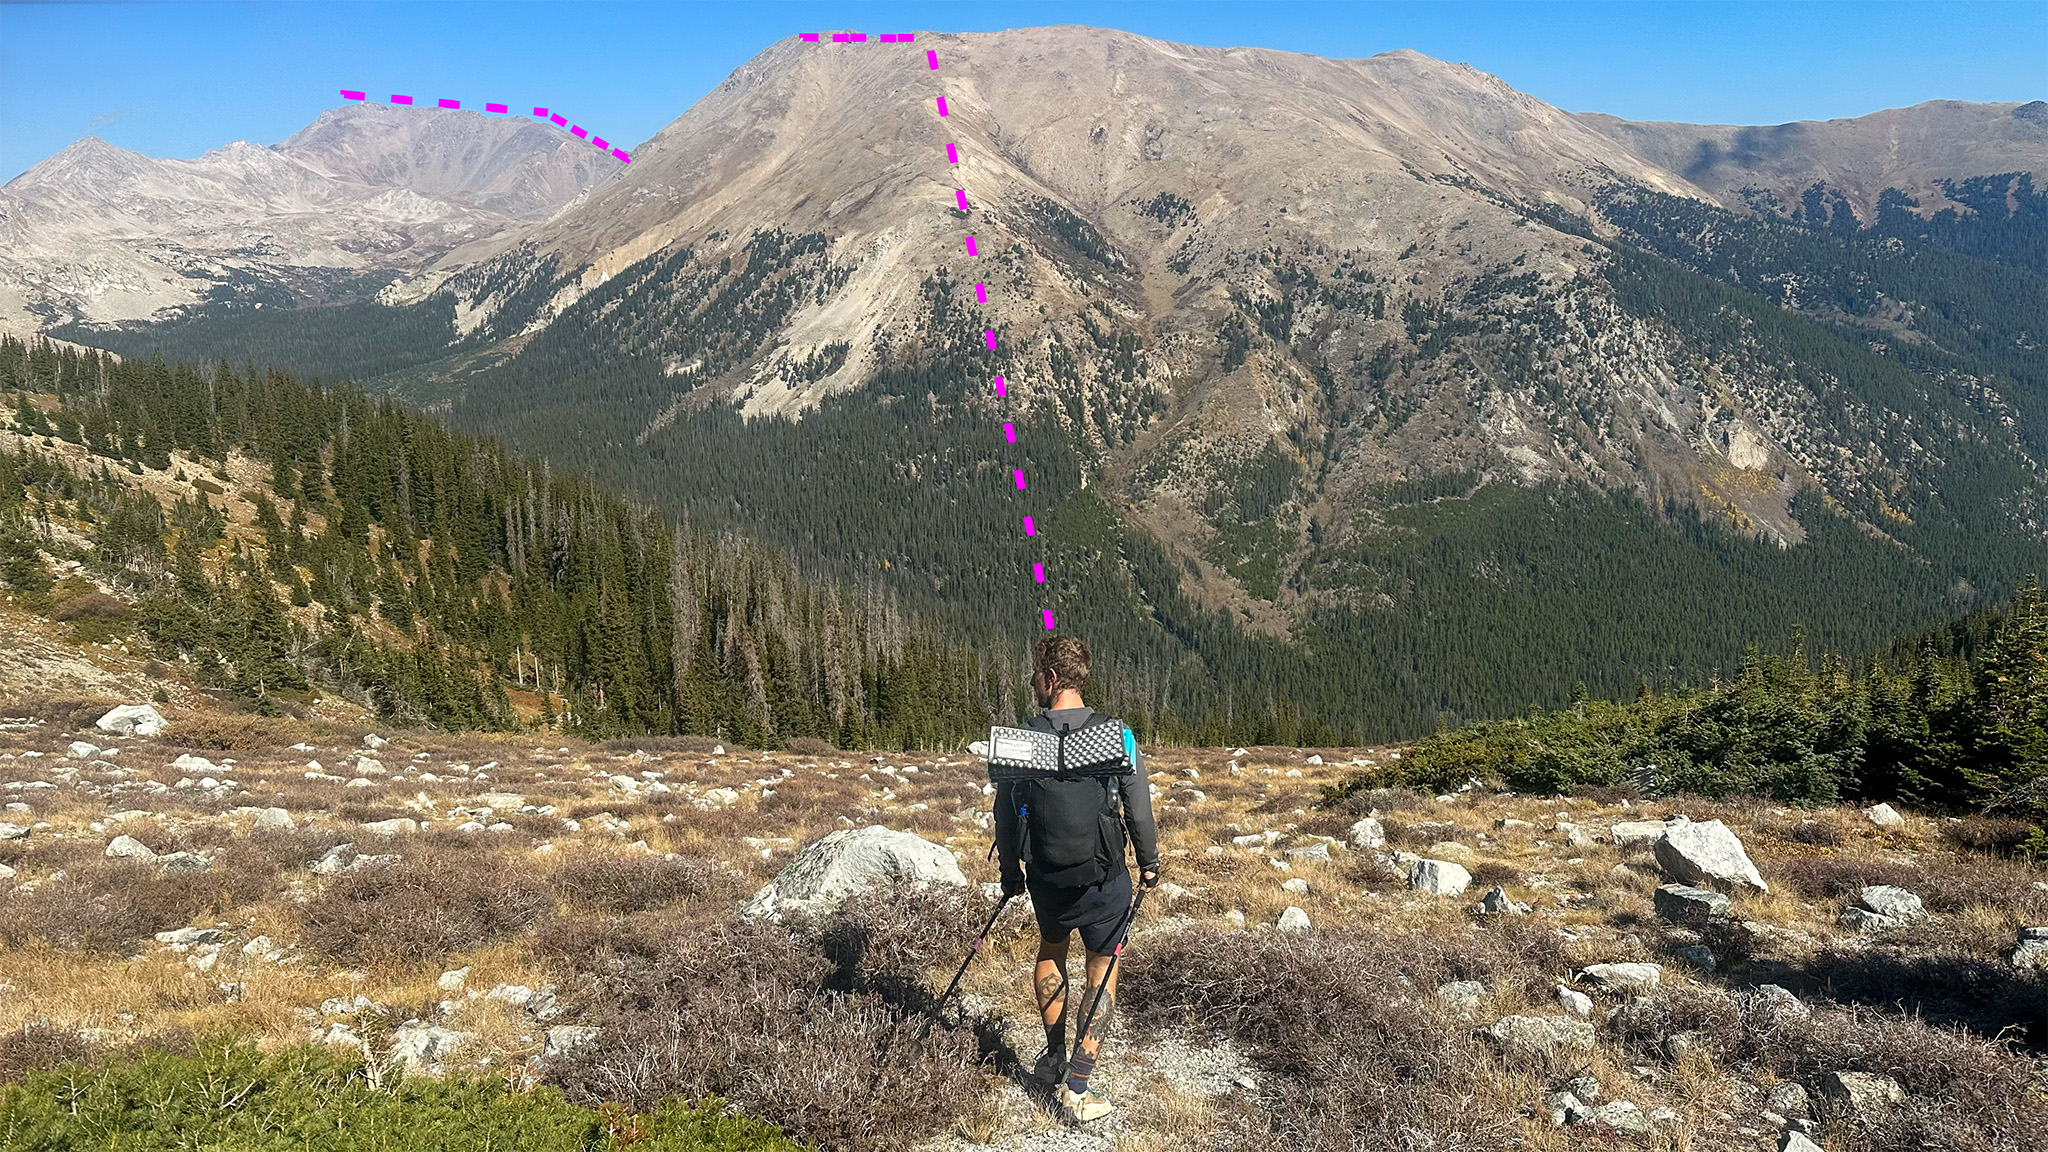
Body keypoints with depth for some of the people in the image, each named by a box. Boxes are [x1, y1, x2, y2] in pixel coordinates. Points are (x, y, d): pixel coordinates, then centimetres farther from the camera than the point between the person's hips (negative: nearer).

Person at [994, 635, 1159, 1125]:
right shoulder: (1116, 736, -11)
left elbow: (1005, 814, -1)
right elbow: (1139, 810, -5)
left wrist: (1009, 873, 14)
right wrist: (1149, 863, 11)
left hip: (1046, 878, 2)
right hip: (1104, 878, -2)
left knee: (1051, 948, 29)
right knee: (1102, 972, 12)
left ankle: (1054, 1055, 33)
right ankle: (1078, 1087, 7)